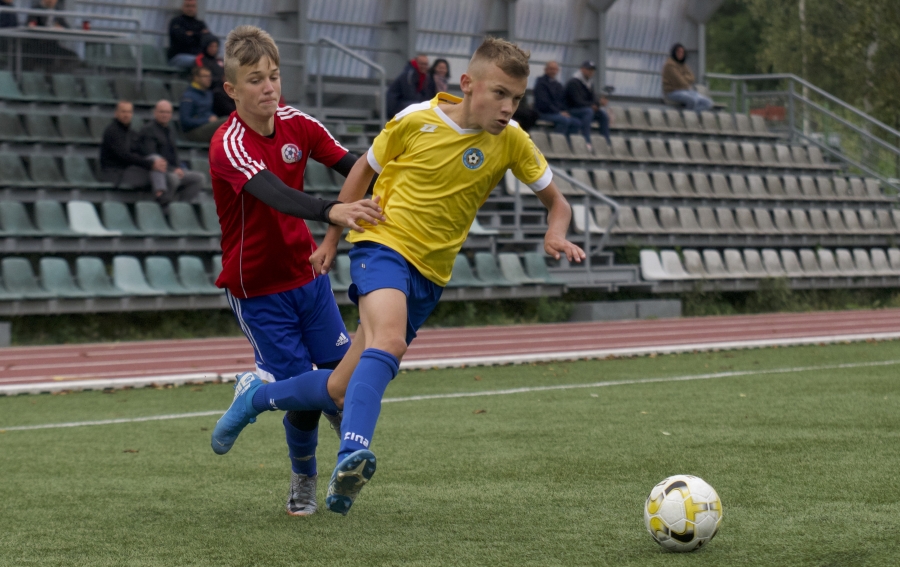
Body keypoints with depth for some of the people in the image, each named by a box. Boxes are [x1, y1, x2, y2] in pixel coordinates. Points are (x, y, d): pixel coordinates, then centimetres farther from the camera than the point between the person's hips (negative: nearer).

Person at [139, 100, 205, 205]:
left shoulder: (169, 131, 22)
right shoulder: (148, 130, -4)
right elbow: (151, 155, -14)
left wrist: (178, 168, 1)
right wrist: (172, 170, -20)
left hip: (172, 170, 8)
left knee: (199, 177, -9)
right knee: (173, 178, -38)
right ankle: (163, 204, -20)